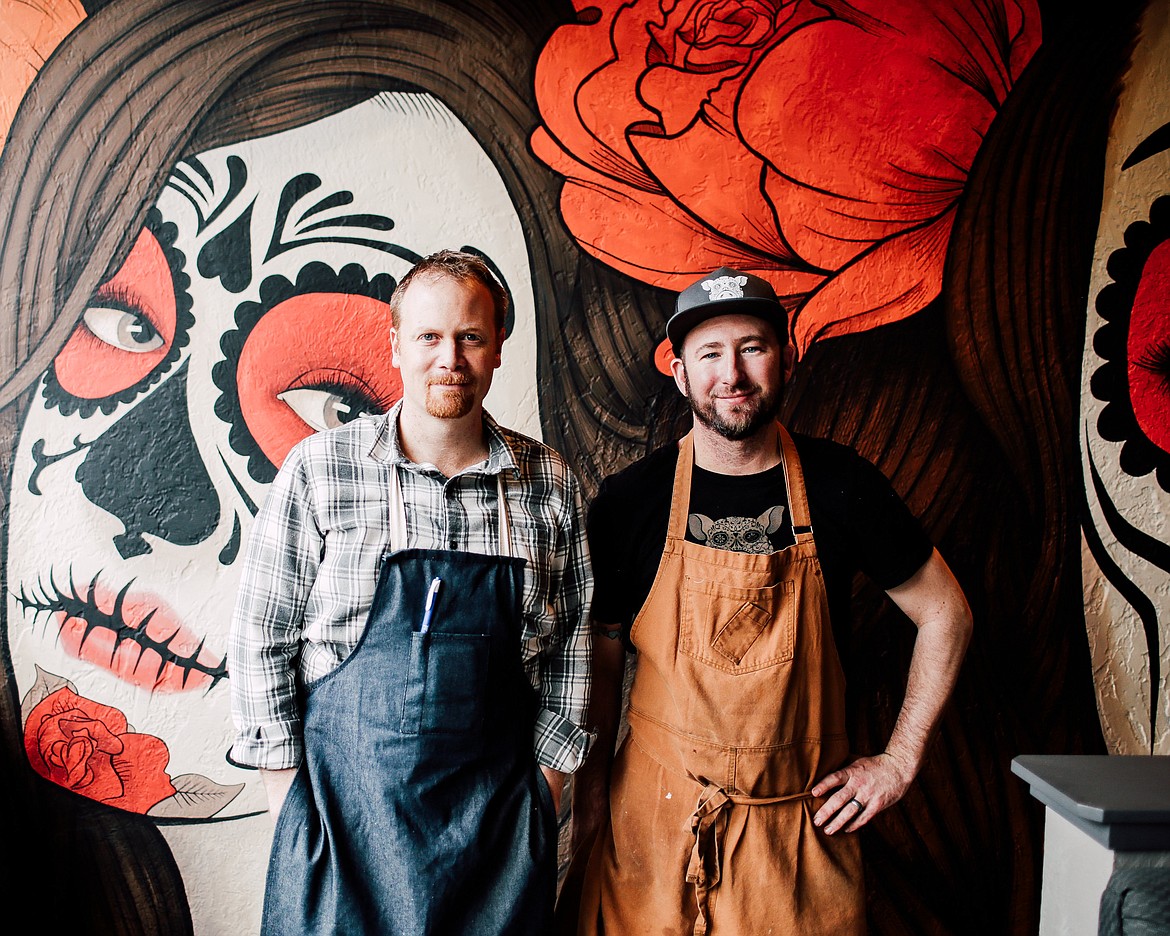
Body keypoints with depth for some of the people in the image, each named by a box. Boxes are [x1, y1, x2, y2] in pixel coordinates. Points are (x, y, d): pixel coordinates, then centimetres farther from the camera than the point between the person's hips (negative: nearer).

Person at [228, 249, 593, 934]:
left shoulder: (551, 483, -1)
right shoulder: (318, 469, -6)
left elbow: (569, 643, 6)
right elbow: (262, 636, -1)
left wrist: (549, 779, 4)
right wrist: (286, 789, -2)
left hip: (498, 809, 2)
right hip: (343, 800, -1)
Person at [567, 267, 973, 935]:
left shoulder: (842, 486, -7)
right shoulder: (630, 499, -7)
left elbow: (946, 613, 3)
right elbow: (600, 656, 2)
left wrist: (901, 760, 0)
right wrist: (591, 797, -1)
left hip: (801, 827, 0)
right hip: (655, 824, 0)